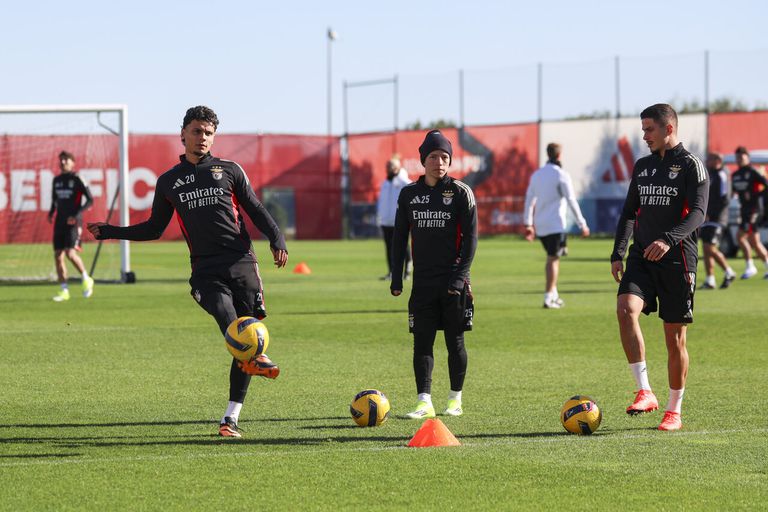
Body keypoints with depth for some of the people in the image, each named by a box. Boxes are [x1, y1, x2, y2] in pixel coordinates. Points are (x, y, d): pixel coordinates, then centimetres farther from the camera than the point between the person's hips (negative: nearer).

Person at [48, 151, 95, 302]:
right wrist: (51, 213, 9)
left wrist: (77, 215, -17)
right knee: (58, 255, 0)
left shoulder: (77, 179, -5)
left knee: (70, 253, -18)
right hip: (59, 222, 6)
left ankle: (86, 279, 5)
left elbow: (90, 199, -8)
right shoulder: (56, 180, 13)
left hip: (73, 222, -6)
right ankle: (64, 291, 6)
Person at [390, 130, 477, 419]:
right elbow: (399, 238, 12)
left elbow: (470, 238, -4)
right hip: (423, 281, 3)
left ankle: (455, 399, 16)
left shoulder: (461, 193, -1)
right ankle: (424, 402, -7)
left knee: (455, 342, 4)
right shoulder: (409, 194, 8)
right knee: (422, 342, -4)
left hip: (453, 282, -3)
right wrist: (396, 278, 6)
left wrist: (460, 275, -13)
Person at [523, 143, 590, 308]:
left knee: (553, 257, 19)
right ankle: (548, 298, -8)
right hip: (555, 225, -6)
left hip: (540, 225, 6)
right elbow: (571, 201, -11)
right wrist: (582, 224, -6)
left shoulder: (536, 175, 10)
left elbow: (529, 200, 13)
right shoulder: (561, 175, -9)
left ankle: (554, 295, 19)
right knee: (553, 259, -4)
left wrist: (528, 225, 19)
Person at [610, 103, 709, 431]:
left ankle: (674, 411, 14)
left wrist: (668, 239, -30)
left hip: (677, 259, -4)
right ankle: (645, 392, -20)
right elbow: (629, 212, 21)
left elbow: (698, 212, -14)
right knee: (626, 309, -23)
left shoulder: (691, 165, -3)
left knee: (675, 338, 1)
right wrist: (618, 252, 9)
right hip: (642, 257, 5)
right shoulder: (642, 166, 16)